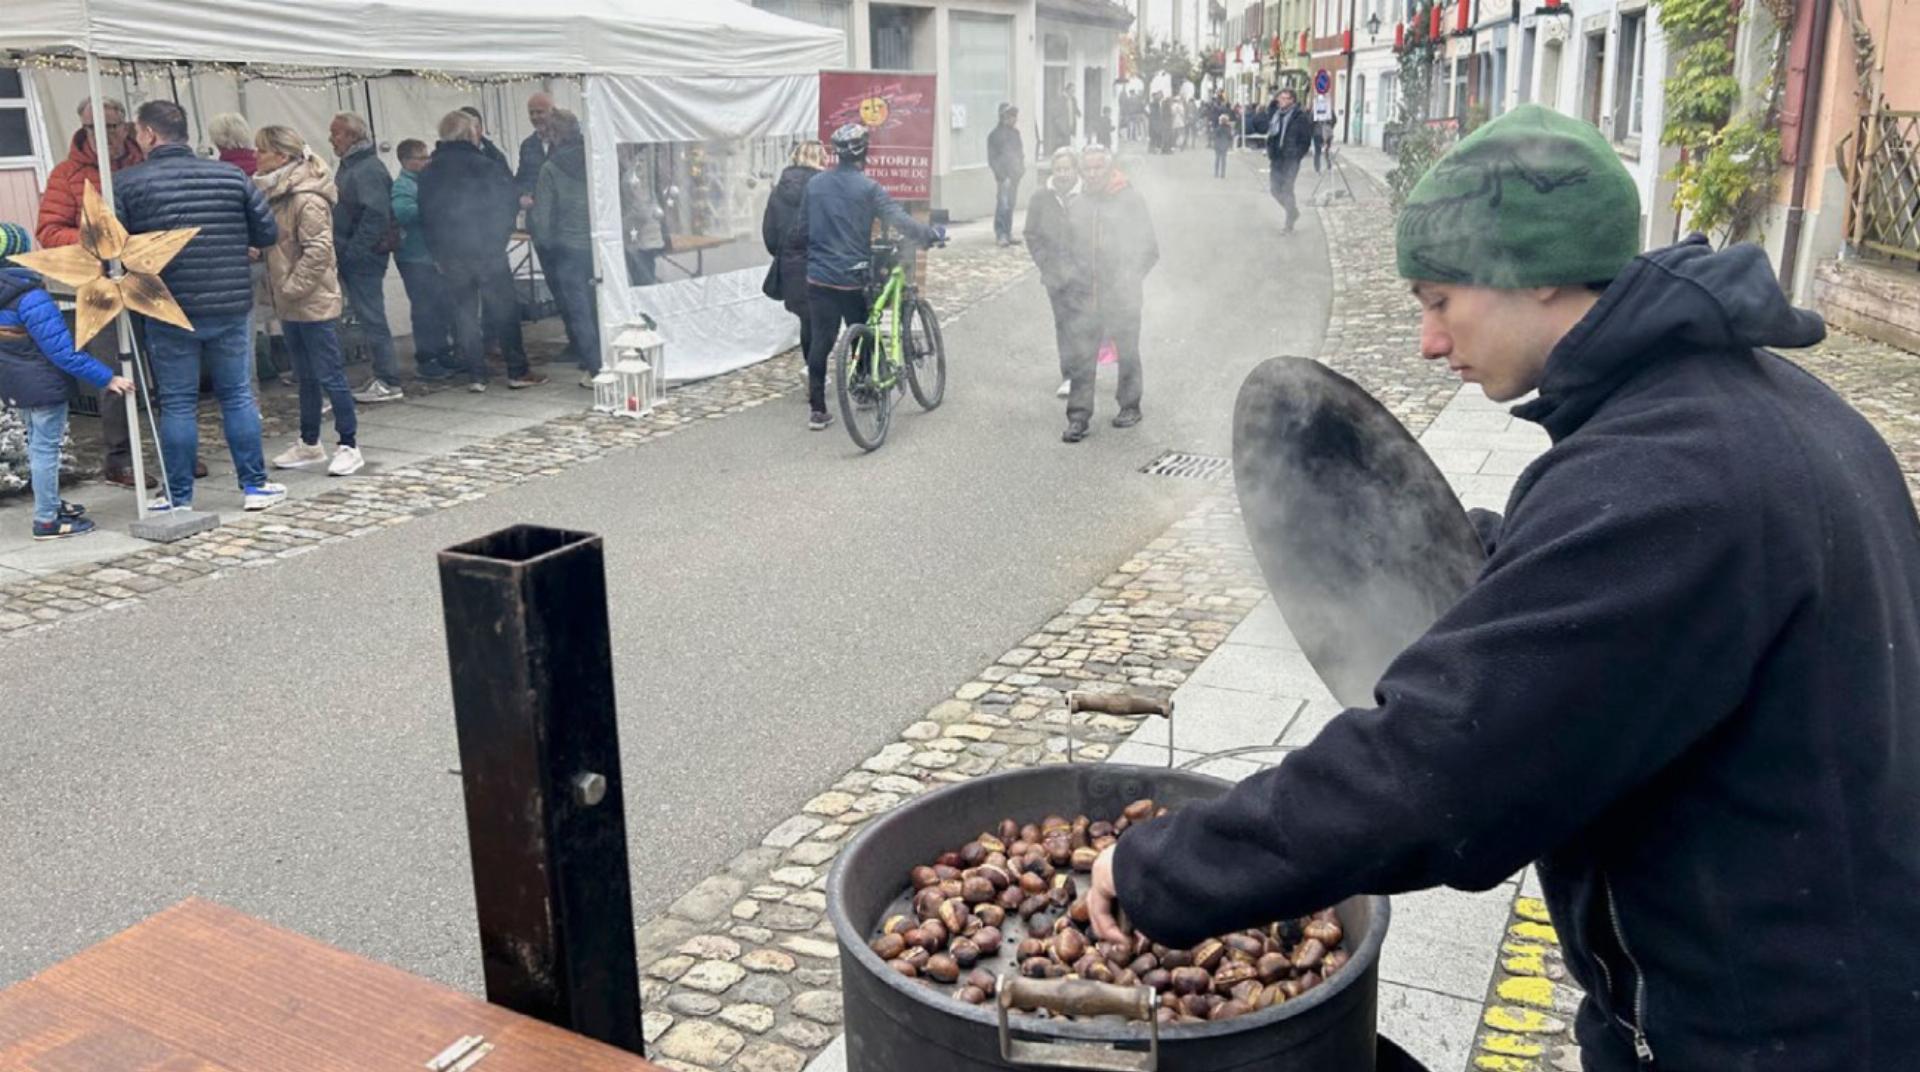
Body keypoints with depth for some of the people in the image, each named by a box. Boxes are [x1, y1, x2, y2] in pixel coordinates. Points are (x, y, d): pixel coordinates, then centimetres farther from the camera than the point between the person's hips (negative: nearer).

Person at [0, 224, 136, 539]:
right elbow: (63, 350, -24)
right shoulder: (31, 299, -24)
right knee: (45, 448, 0)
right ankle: (46, 520, 6)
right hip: (43, 386, -9)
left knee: (37, 445, 22)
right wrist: (105, 379, -20)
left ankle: (50, 504, 37)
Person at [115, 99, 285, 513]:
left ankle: (179, 498, 11)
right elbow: (267, 233, 3)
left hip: (169, 311, -1)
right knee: (238, 396, 11)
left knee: (176, 404, 6)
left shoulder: (129, 183, -5)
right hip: (231, 307, 2)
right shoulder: (231, 175, 0)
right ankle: (256, 486, 15)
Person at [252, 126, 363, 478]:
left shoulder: (307, 199, -17)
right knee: (306, 376, 16)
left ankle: (349, 445, 5)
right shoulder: (276, 195, 12)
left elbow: (319, 251, -22)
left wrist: (291, 287, -18)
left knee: (329, 376, -3)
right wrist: (278, 288, 7)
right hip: (290, 305, 9)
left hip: (315, 303, -9)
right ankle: (309, 444, 26)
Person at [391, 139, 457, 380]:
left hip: (434, 255, 9)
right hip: (415, 258, -9)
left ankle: (444, 355, 22)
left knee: (443, 306, 12)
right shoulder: (402, 186, -10)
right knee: (425, 310, -7)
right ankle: (425, 362, -1)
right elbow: (402, 212, -29)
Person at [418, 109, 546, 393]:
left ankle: (476, 376, 7)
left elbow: (425, 216, 9)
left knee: (464, 314, 8)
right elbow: (509, 202, -4)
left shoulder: (428, 173, 6)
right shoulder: (485, 165, -8)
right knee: (503, 310, 3)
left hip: (450, 255, 4)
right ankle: (517, 371, 3)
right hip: (487, 251, -4)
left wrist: (438, 252, 15)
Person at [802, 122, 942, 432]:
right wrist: (933, 234, -2)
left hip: (818, 276, 4)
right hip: (852, 278, -3)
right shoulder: (867, 188, -10)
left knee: (821, 341, 5)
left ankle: (816, 409, 4)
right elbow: (900, 221, -15)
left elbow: (803, 228, 11)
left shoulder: (814, 184, 4)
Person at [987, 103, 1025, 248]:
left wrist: (1021, 169, 8)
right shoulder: (995, 135, -5)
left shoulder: (1015, 133, 14)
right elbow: (992, 159, -8)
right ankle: (1000, 234, -10)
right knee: (1003, 204, -11)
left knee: (1011, 204, 9)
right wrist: (1001, 175, -14)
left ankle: (1008, 234, 13)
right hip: (1003, 176, -7)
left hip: (1014, 175, 7)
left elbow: (1020, 153, 22)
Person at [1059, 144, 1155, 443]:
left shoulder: (1130, 200, -3)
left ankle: (1130, 406, 28)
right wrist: (1072, 276, 6)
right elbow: (1068, 248, 20)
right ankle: (1078, 416, 1)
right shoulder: (1076, 206, 8)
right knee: (1081, 359, -2)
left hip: (1122, 298, -2)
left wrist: (1130, 278, -7)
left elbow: (1149, 248, 0)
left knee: (1128, 354, 12)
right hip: (1086, 298, 2)